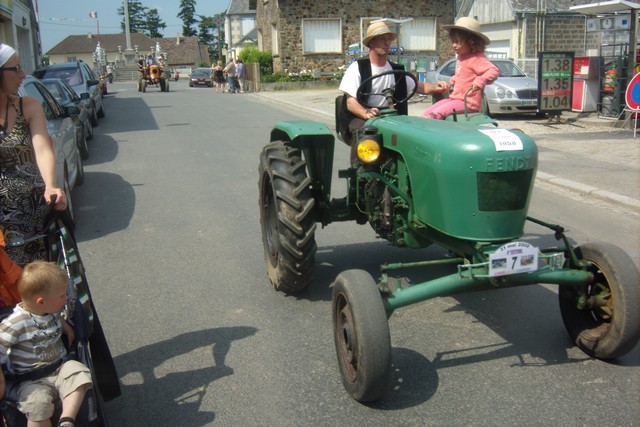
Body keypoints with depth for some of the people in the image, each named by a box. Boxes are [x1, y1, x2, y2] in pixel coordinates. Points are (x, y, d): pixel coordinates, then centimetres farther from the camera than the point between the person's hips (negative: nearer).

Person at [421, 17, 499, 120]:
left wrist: (480, 81, -32)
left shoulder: (476, 58, -11)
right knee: (427, 113, -4)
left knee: (437, 113, -28)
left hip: (468, 103, -9)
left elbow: (494, 70, -21)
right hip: (454, 98, 9)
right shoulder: (461, 58, 18)